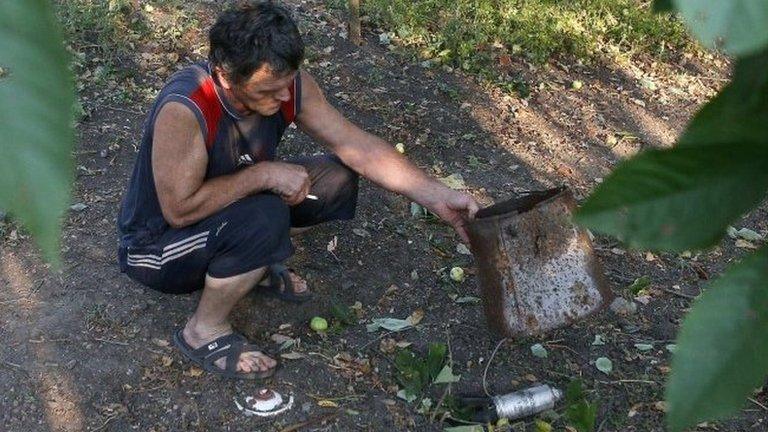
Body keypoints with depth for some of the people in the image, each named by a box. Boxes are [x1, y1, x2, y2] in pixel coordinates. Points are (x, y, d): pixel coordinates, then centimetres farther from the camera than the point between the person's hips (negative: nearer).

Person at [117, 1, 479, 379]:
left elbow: (357, 146, -14)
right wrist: (265, 174, -30)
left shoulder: (287, 84, -17)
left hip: (229, 210, 7)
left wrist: (438, 198, -19)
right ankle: (204, 332, -10)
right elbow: (180, 209, -33)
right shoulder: (184, 109, -36)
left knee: (338, 180, -7)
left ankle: (255, 268, 13)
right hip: (157, 244, -6)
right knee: (265, 218, -35)